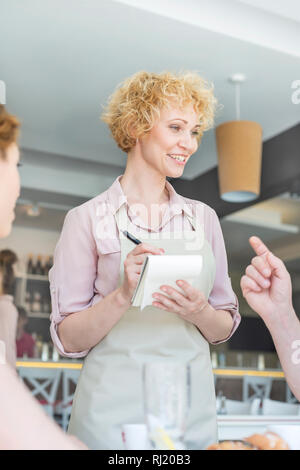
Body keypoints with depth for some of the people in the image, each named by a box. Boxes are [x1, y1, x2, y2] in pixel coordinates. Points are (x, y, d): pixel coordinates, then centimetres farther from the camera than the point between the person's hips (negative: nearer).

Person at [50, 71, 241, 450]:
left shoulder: (204, 218, 4)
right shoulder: (87, 219, -6)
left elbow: (225, 328, 7)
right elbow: (69, 340, -7)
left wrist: (201, 312, -14)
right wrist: (123, 295, -23)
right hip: (112, 411, -3)